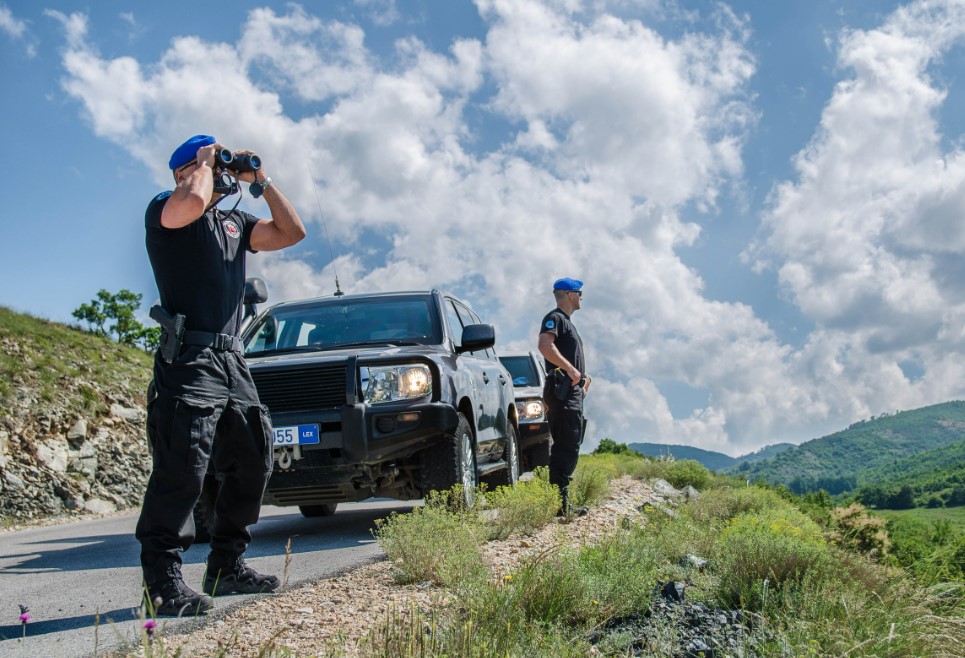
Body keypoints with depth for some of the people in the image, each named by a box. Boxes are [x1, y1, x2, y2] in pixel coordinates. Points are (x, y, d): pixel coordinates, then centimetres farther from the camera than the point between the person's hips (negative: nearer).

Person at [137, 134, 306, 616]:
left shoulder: (234, 223, 24)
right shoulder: (165, 209, 1)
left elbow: (291, 232, 20)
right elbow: (193, 201, -23)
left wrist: (261, 181, 17)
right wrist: (204, 164, -3)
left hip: (232, 361, 8)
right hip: (189, 360, -8)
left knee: (252, 464, 9)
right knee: (182, 469, -15)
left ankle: (227, 567, 19)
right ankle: (164, 581, -11)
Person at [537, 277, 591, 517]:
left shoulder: (568, 322, 25)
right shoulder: (555, 318, -6)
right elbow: (545, 346, -25)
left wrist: (582, 374, 18)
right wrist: (570, 369, -25)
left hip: (572, 391, 11)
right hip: (562, 390, -11)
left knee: (566, 447, 11)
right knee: (567, 447, -13)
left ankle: (561, 502, 15)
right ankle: (559, 503, -14)